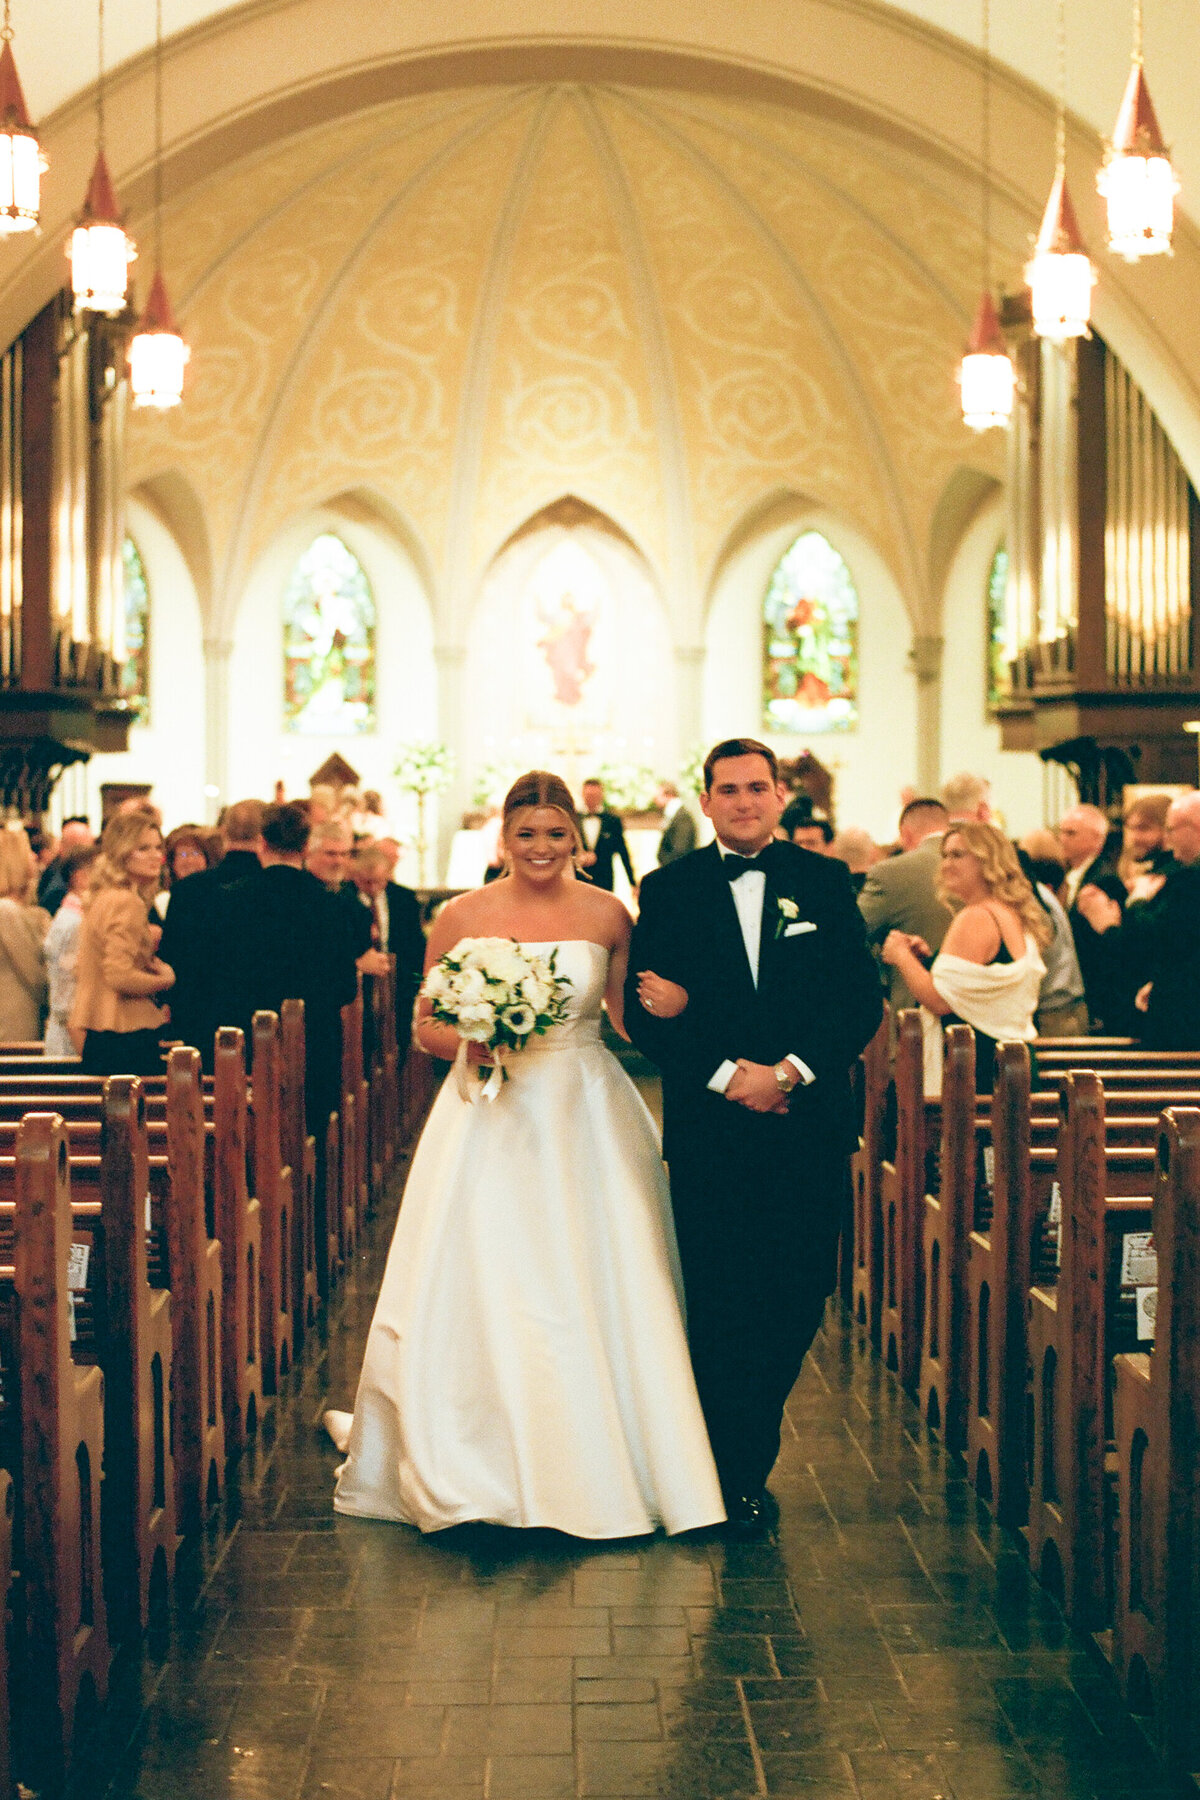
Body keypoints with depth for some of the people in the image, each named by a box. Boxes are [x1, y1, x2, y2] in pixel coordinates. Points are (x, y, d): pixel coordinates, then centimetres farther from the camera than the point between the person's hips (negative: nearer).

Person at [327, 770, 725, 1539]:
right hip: (492, 1119, -1)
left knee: (595, 1289, 3)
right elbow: (427, 1026, 6)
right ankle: (485, 1468, 10)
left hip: (587, 1120, 1)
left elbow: (631, 1016, 9)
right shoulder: (462, 916, 0)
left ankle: (598, 1467, 19)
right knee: (483, 1288, -3)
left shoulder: (608, 915, 2)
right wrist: (468, 1042, -15)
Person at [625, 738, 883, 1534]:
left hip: (809, 1125, 1)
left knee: (799, 1301, 4)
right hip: (708, 1128, -1)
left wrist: (791, 1072, -13)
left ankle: (747, 1440, 27)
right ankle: (740, 1476, 16)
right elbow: (644, 1011, -1)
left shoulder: (826, 883, 6)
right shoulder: (669, 891, 5)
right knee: (721, 1308, 1)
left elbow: (863, 999, 0)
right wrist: (726, 1074, -12)